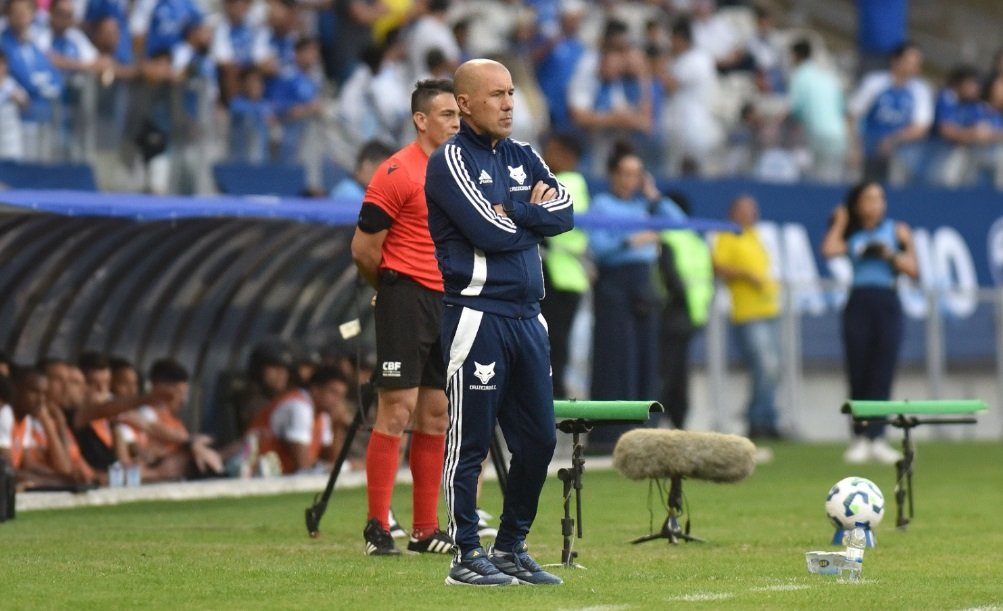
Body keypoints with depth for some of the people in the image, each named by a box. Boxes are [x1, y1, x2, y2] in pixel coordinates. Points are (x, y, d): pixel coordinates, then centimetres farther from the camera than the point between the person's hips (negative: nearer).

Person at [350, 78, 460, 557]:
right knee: (397, 409, -9)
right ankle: (377, 528, -5)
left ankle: (425, 530, 11)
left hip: (448, 302, 7)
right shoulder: (397, 172, -10)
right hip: (407, 299, -7)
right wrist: (394, 288, 5)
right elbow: (363, 249, -8)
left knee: (436, 415, 7)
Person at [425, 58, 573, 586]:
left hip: (527, 318, 7)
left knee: (538, 440, 9)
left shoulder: (523, 157, 17)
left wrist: (513, 212, -10)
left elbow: (564, 211, 3)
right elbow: (489, 234, -17)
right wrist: (535, 213, 0)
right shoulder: (451, 161, -6)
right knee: (470, 441, -4)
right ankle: (466, 557, 2)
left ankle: (511, 548, 20)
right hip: (477, 317, -7)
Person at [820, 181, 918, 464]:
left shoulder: (897, 231, 12)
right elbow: (829, 250, -8)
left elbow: (913, 270, 6)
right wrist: (839, 223, 6)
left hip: (887, 304, -1)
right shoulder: (852, 236, 13)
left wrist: (890, 254, -9)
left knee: (882, 373, -10)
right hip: (859, 304, 1)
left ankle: (876, 437, -15)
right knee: (858, 374, -4)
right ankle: (859, 438, 0)